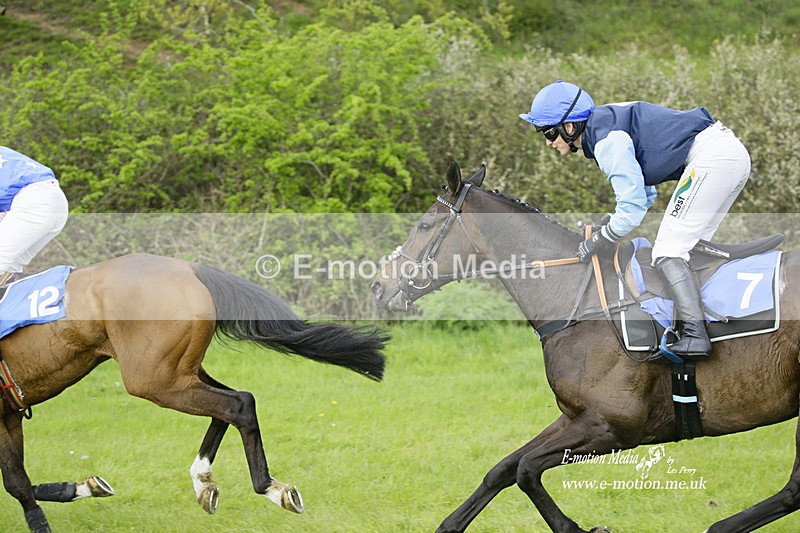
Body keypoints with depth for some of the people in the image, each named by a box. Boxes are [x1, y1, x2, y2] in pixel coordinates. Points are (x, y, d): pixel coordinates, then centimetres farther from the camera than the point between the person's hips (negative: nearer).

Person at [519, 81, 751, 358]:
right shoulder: (608, 125, 20)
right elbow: (645, 195, 27)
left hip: (711, 157, -11)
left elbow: (633, 208, -15)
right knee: (691, 246, 16)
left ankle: (694, 335, -23)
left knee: (667, 251, -12)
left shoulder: (607, 140, -12)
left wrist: (595, 243, -2)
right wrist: (605, 226, 16)